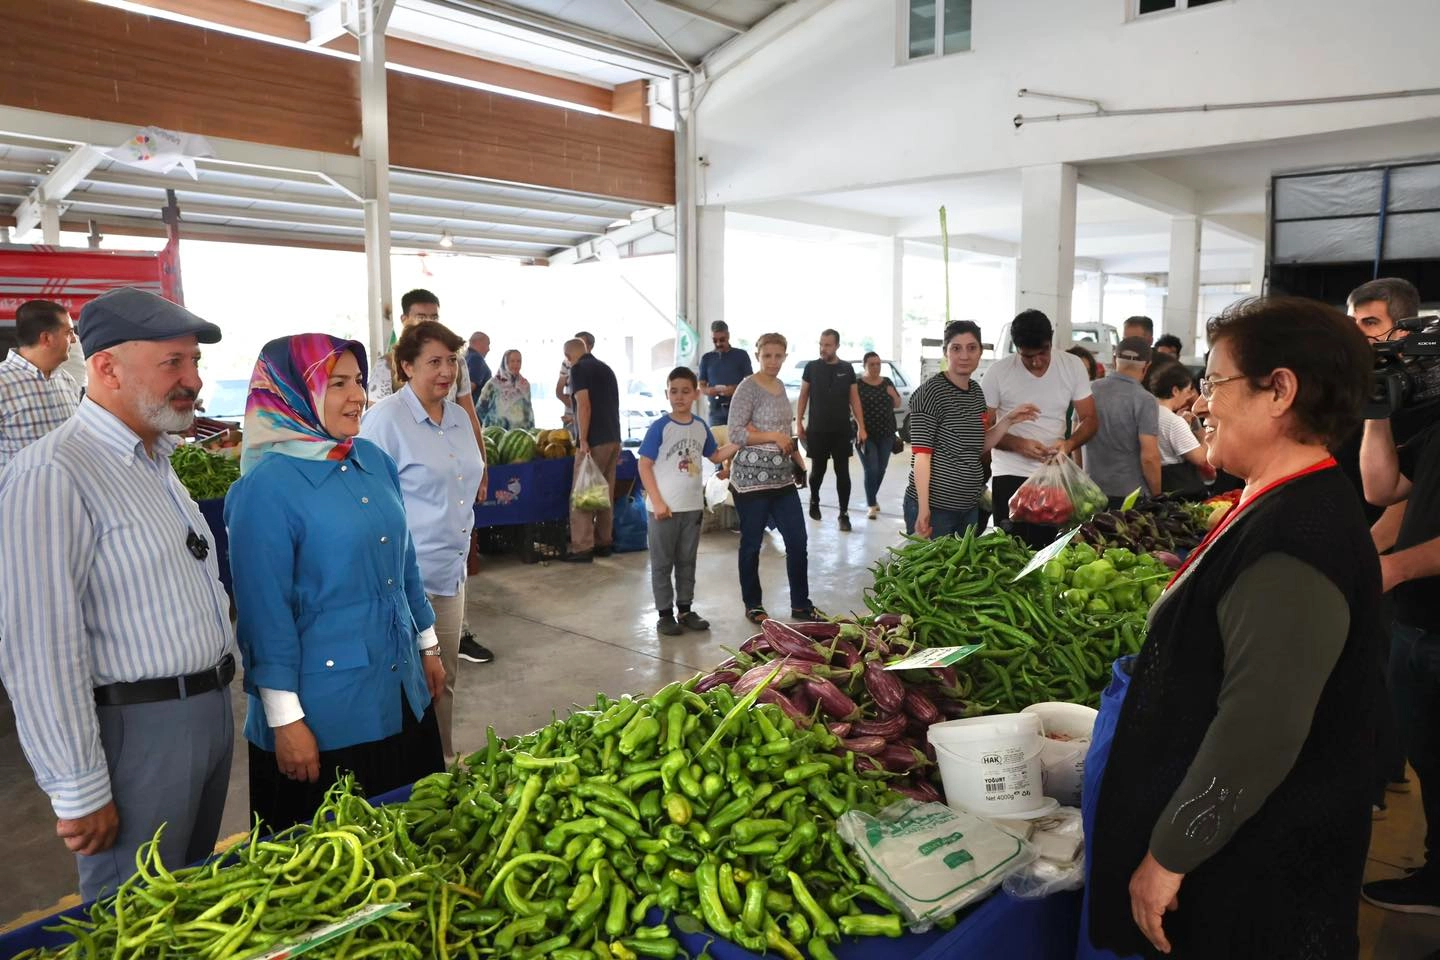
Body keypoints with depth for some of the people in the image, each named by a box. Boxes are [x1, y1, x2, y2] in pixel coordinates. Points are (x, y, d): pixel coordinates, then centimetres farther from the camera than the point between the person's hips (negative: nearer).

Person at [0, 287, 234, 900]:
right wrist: (78, 793, -18)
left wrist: (218, 687, 17)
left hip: (212, 711, 8)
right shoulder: (52, 475, -19)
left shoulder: (157, 460, 11)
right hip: (138, 731, -8)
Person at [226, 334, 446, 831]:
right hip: (324, 711, -6)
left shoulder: (375, 461, 3)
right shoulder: (266, 486, -16)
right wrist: (285, 719, -14)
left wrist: (428, 645, 16)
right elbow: (265, 610, -16)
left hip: (403, 695, 6)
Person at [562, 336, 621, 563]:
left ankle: (582, 548, -4)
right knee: (605, 494, 14)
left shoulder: (579, 369, -6)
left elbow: (584, 406, -16)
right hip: (613, 438, 8)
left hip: (594, 441, -8)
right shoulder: (605, 368, 17)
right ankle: (604, 543, 19)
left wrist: (583, 441, -17)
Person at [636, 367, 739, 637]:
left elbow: (715, 456, 18)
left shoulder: (701, 427, 4)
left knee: (687, 561, 15)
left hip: (693, 506, 5)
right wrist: (657, 502, -17)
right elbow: (644, 465, -12)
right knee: (662, 563, 5)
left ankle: (685, 609, 27)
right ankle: (665, 613, 15)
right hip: (665, 507, -5)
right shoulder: (660, 427, -12)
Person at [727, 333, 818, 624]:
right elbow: (735, 434, -16)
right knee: (751, 544, 5)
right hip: (752, 478, -7)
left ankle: (801, 604, 19)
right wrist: (774, 437, -17)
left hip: (782, 477, 7)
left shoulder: (780, 386, 12)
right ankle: (753, 605, 20)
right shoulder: (748, 387, -11)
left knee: (798, 540, 7)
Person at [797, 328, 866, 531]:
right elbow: (803, 397, 5)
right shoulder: (811, 367, 0)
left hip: (842, 430, 1)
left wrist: (861, 427, 0)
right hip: (816, 429, 0)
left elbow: (854, 399, 5)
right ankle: (814, 501, 37)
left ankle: (844, 513, 8)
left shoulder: (847, 369, 3)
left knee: (842, 472, 1)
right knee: (817, 469, 11)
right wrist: (799, 423, -1)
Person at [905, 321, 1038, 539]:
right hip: (934, 506, -8)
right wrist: (923, 509, -22)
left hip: (969, 506, 8)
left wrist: (1008, 420, 3)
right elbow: (922, 454, -17)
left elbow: (979, 447, 15)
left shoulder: (976, 391, 10)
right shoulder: (930, 393, -13)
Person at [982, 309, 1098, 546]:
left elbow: (1089, 419, 5)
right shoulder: (998, 372, -7)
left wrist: (1069, 443, -16)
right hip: (1010, 476, -2)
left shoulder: (1072, 366, 2)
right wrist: (1019, 444, -21)